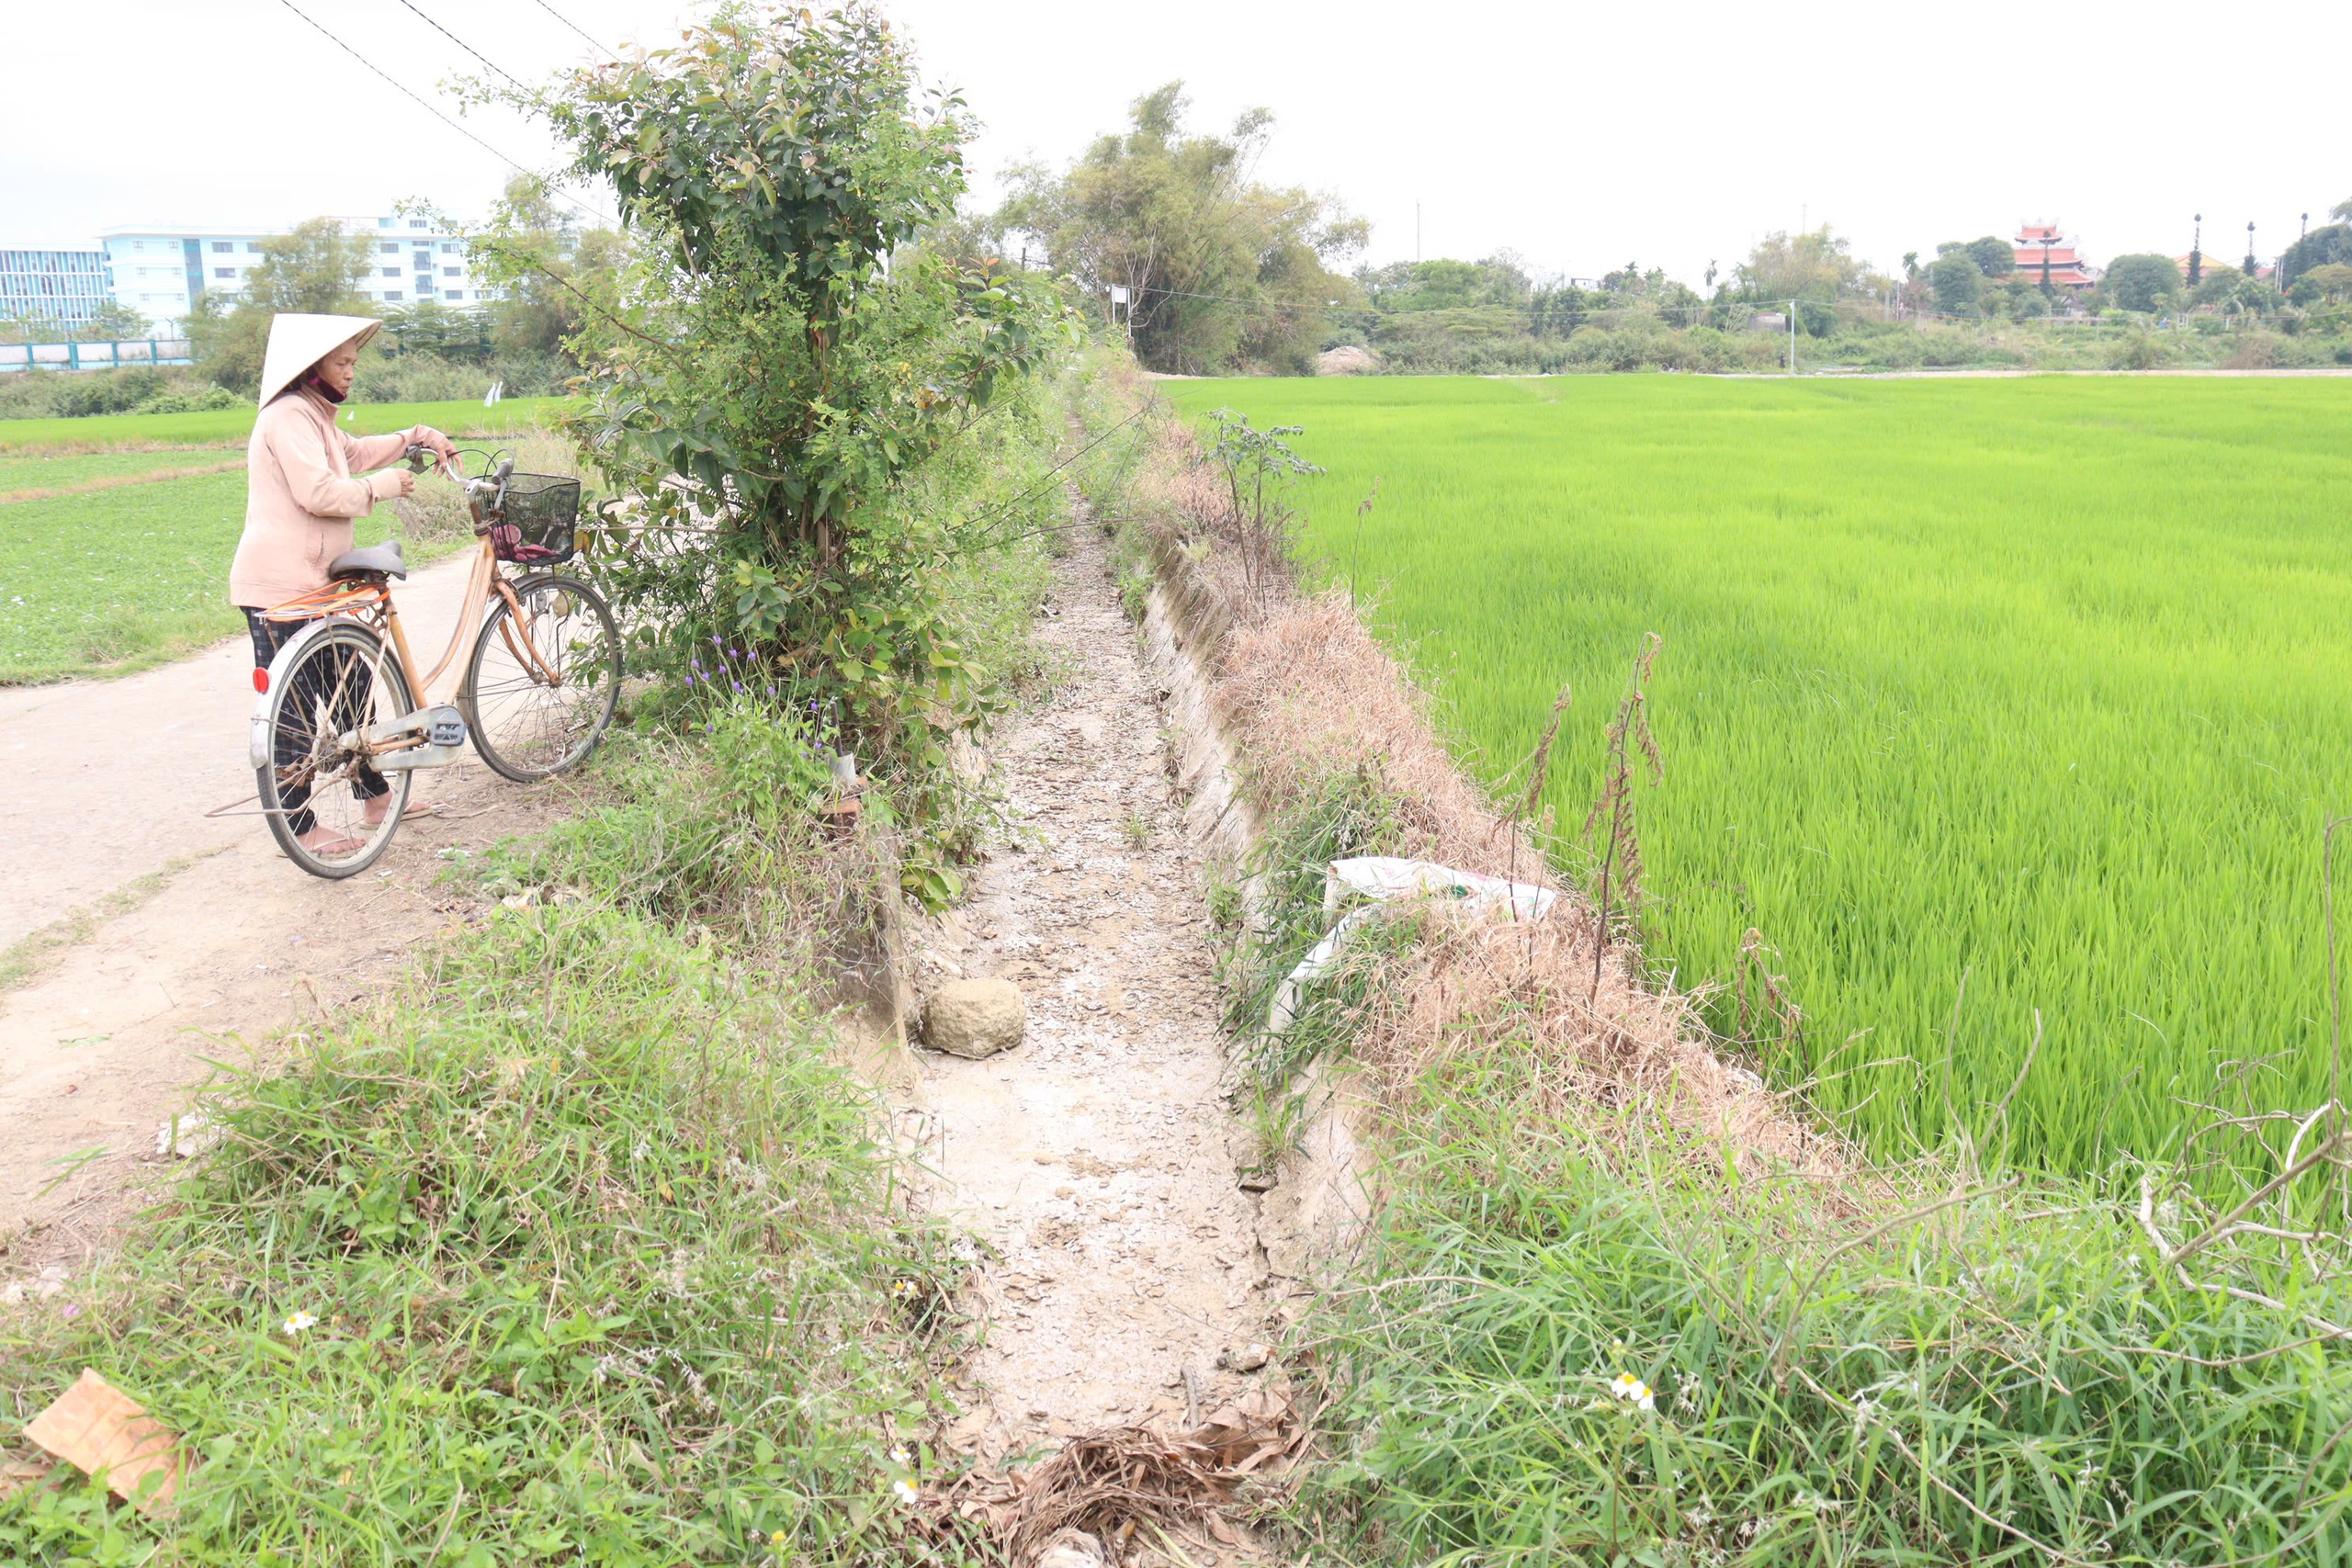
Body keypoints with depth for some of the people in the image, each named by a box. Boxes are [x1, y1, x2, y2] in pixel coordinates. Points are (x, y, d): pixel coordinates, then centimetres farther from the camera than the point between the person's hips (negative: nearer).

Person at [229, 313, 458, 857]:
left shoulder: (313, 416, 18)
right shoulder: (288, 416, -15)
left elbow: (356, 451, 31)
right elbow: (319, 493, -24)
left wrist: (419, 436, 18)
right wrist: (382, 486, -11)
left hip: (311, 581, 11)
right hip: (280, 587, -11)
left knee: (353, 682, 16)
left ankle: (375, 798, 27)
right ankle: (300, 828, 2)